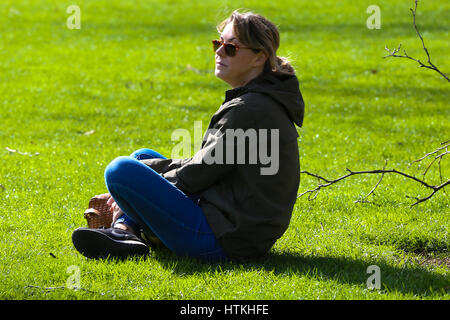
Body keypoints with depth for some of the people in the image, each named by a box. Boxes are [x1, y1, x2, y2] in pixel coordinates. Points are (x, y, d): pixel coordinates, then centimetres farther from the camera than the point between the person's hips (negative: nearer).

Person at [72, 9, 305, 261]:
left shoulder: (251, 109, -18)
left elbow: (202, 172, -15)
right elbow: (207, 164, 18)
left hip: (225, 243, -11)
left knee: (120, 169, -16)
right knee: (142, 157, 21)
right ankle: (124, 230, -2)